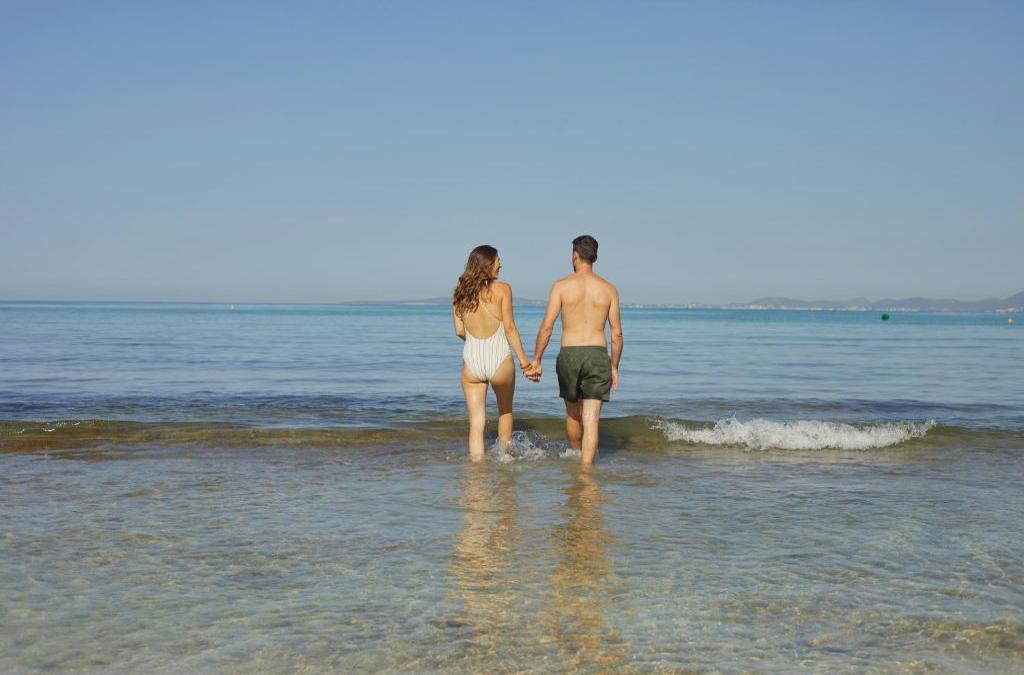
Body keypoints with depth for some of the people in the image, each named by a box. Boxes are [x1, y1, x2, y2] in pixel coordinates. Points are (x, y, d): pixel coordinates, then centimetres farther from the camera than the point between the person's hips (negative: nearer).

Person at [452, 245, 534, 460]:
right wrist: (523, 359, -4)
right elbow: (509, 328, -9)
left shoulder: (459, 292, 4)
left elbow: (459, 331, 5)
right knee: (505, 410, 25)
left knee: (476, 423, 7)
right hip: (499, 358, -2)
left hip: (471, 360, 2)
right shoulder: (502, 289, -6)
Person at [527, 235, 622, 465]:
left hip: (569, 354, 0)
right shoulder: (609, 289, 5)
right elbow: (617, 333, 4)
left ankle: (576, 456, 39)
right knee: (591, 419, -2)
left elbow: (547, 327, -5)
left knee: (573, 413, 21)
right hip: (598, 354, 0)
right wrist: (614, 367, 14)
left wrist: (536, 360, 2)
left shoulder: (561, 286, -1)